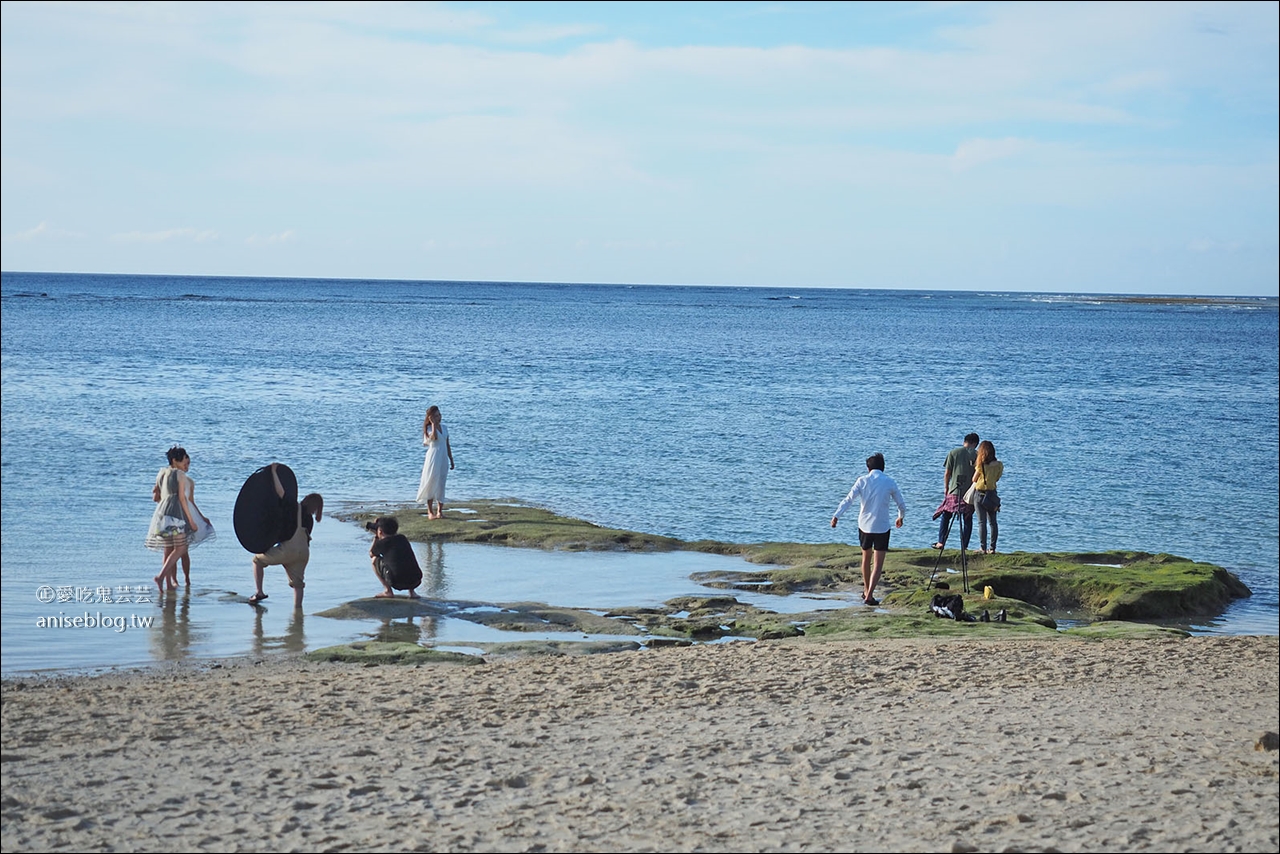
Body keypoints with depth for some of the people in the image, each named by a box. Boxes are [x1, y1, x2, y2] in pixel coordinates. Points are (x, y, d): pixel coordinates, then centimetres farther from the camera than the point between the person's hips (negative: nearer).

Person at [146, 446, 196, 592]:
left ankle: (170, 584, 8)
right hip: (175, 511, -7)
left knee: (168, 550, 10)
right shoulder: (180, 474, -3)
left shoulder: (161, 473, 16)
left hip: (161, 509, 7)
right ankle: (161, 576, -22)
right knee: (180, 549, -7)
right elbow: (182, 498, -7)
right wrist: (190, 520, -4)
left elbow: (155, 497, 20)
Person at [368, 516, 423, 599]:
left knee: (374, 560, 18)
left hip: (397, 582, -5)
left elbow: (371, 554, 25)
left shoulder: (381, 543, 4)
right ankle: (412, 592, 20)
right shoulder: (402, 538, 19)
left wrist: (375, 537, 33)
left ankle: (388, 591, 12)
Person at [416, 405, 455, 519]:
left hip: (443, 460, 5)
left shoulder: (444, 428, 12)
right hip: (433, 458, -5)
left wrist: (451, 460, 16)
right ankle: (430, 512, -1)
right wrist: (433, 423, -22)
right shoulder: (429, 428, -5)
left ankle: (439, 511, 7)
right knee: (431, 484, -4)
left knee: (441, 486, 5)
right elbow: (434, 437, -30)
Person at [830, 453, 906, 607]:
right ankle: (869, 595, -14)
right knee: (878, 563, -2)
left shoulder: (862, 481, -1)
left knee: (866, 558, 21)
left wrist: (836, 516, -13)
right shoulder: (889, 482, -1)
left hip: (864, 525, 2)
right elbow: (901, 504, 8)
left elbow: (848, 500, -10)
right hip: (882, 527, -2)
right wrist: (901, 518, 27)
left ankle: (866, 590, 34)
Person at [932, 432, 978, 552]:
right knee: (968, 519, 7)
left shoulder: (954, 453, 0)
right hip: (970, 491, 0)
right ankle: (964, 546, 5)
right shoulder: (977, 455, -1)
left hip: (954, 490, 0)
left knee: (946, 516, 11)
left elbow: (947, 473, 2)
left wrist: (946, 488, 13)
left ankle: (940, 542, 6)